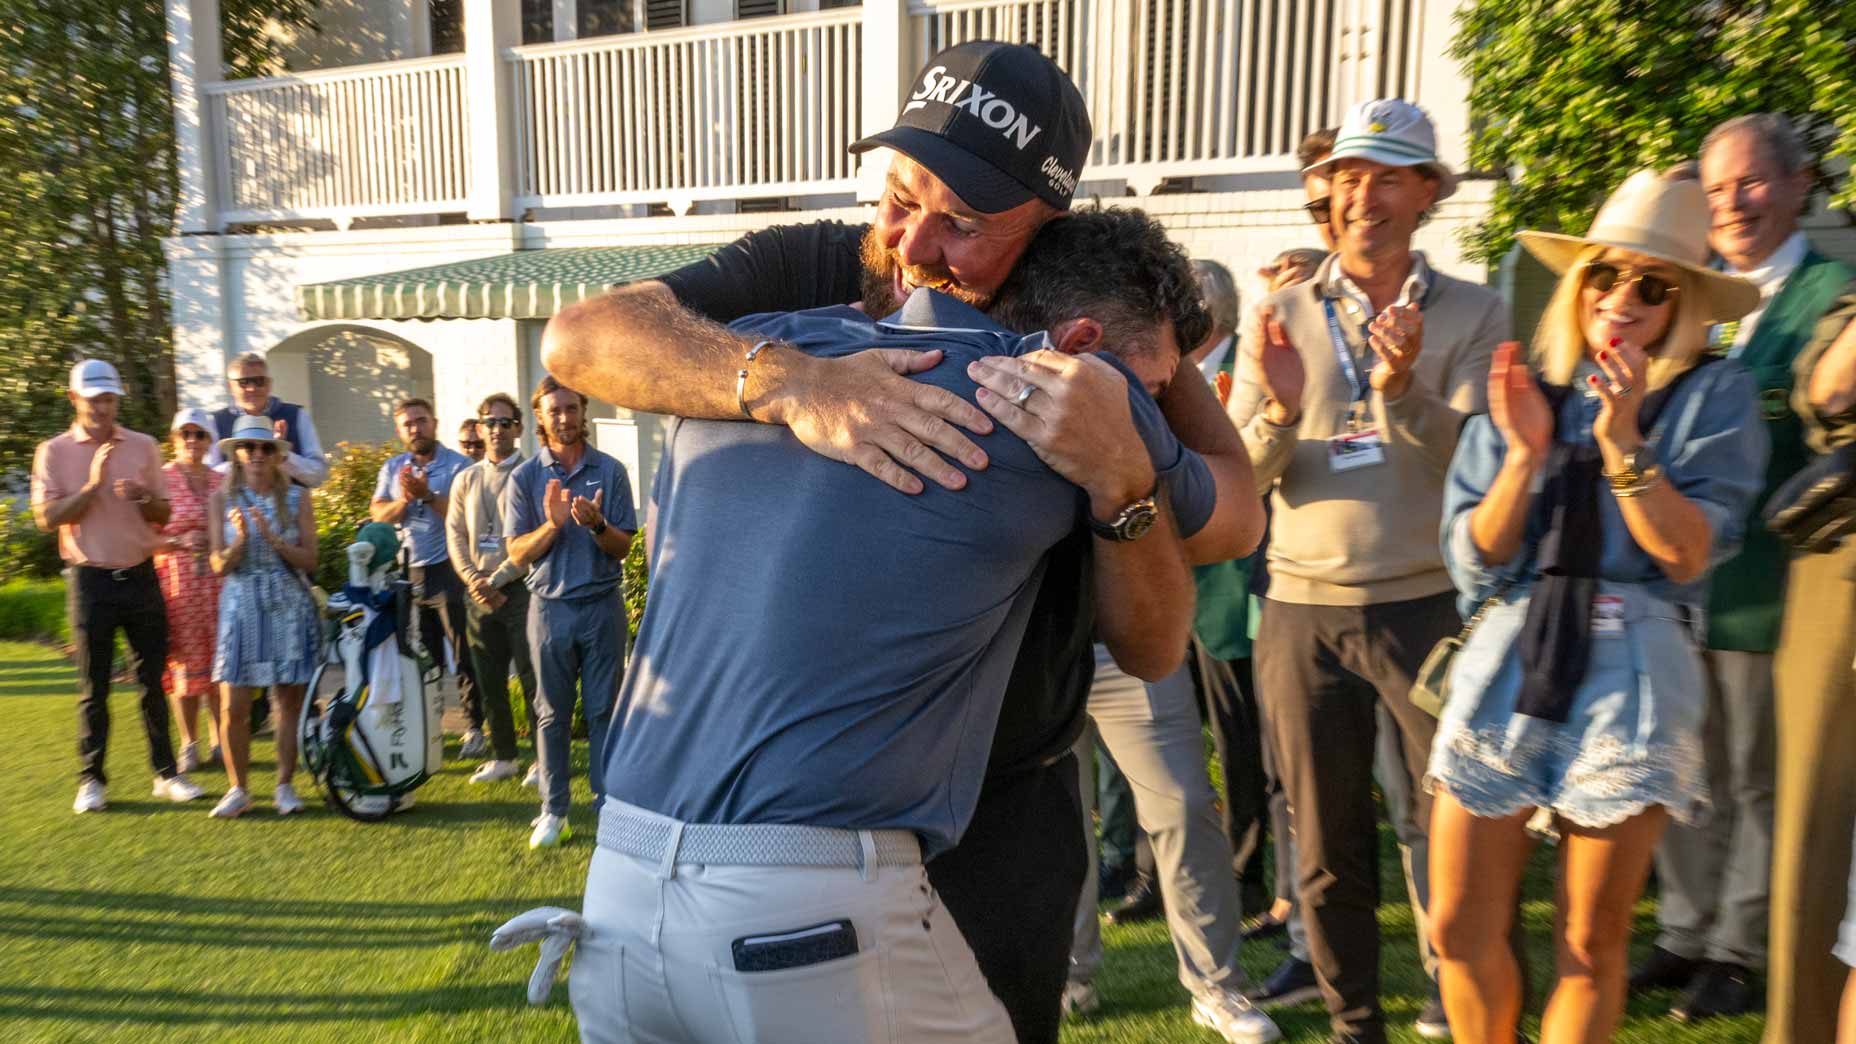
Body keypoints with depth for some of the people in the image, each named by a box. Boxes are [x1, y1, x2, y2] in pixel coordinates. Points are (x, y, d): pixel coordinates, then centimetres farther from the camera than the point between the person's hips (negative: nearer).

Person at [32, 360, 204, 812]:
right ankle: (91, 780, 15)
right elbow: (47, 518, -6)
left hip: (141, 576, 2)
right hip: (90, 582, -2)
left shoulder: (143, 446, 7)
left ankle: (166, 773, 13)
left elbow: (164, 514, 11)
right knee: (93, 687, 5)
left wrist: (142, 498, -10)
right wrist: (92, 484, -16)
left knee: (153, 681, 6)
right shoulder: (53, 452, 2)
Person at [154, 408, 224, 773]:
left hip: (218, 582, 3)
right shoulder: (160, 480, 0)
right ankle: (189, 744, 13)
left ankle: (220, 740, 16)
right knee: (185, 664, 1)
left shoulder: (222, 481, 11)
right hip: (177, 582, -3)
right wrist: (179, 542, -18)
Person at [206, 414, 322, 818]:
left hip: (290, 608, 0)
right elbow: (220, 565, 0)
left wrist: (272, 538, -16)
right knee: (232, 706, -3)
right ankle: (239, 789, 13)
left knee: (290, 700, 3)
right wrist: (240, 540, -18)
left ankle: (285, 786, 15)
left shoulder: (296, 497, 2)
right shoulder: (222, 499, 4)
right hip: (242, 607, 0)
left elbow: (309, 561, -2)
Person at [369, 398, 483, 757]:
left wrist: (428, 495, -20)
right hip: (409, 573, 5)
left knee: (464, 656, -4)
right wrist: (403, 501, -11)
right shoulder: (392, 468, 14)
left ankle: (475, 727, 4)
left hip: (449, 570, -5)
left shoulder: (458, 465, -3)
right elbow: (377, 514, 6)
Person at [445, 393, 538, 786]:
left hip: (520, 588, -5)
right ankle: (502, 757, 22)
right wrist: (473, 581, -6)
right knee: (489, 681, 10)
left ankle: (543, 759, 7)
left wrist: (496, 579, -15)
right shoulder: (465, 479, 13)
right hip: (479, 593, 5)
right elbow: (455, 536, 9)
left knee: (531, 678, -3)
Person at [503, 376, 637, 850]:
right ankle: (553, 809, 17)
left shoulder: (610, 470, 2)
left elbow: (623, 547, 0)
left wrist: (597, 524, -20)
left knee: (603, 709, 4)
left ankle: (608, 804, 13)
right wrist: (553, 524, -19)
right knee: (552, 712, 7)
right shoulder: (524, 477, 3)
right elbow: (517, 553, -2)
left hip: (602, 605, 0)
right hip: (550, 605, 1)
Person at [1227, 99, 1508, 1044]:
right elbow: (1240, 475, -2)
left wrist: (1400, 388, -26)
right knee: (1328, 841, 12)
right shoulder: (1284, 317, 5)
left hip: (1428, 605, -1)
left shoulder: (1474, 315, 1)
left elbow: (1466, 464, -10)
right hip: (1302, 611, 2)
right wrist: (1281, 407, -21)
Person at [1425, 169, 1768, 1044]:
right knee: (1460, 931, 5)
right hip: (1507, 665, 2)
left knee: (1591, 947, 8)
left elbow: (1689, 553, -7)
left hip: (1631, 676, -2)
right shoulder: (1525, 390, 9)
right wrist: (1525, 451, -11)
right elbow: (1477, 557, 2)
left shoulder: (1714, 396, 3)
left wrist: (1622, 440, -16)